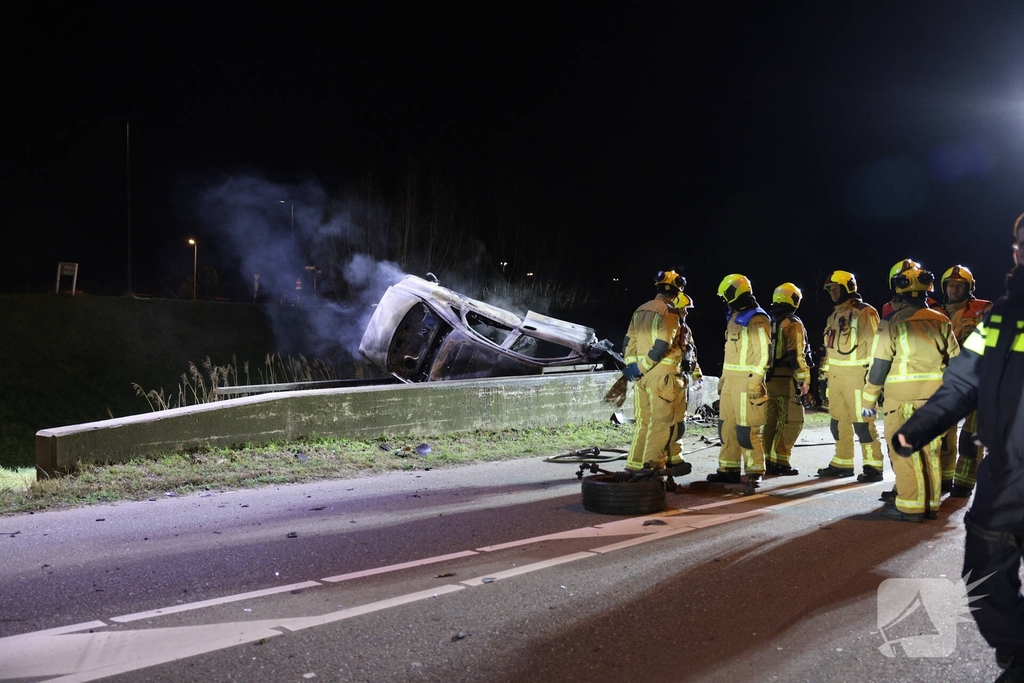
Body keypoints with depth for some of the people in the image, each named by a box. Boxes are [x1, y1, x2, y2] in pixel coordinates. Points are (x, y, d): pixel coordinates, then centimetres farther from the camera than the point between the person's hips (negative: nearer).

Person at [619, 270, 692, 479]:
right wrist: (641, 367, -14)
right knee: (662, 422, 0)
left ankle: (633, 466, 12)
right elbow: (661, 346, -19)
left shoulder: (641, 310, 14)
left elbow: (628, 341, 10)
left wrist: (631, 364, 4)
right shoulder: (669, 312, -10)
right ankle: (652, 466, -1)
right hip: (662, 374, -7)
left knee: (642, 421, 12)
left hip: (642, 374, 7)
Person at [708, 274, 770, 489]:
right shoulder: (735, 317, 18)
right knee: (727, 426, 9)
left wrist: (755, 382, -21)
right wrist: (724, 377, 22)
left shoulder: (756, 319, -12)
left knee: (746, 429, -9)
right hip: (731, 380, 10)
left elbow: (764, 353, -17)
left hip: (747, 382, -10)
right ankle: (729, 469, 15)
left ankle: (754, 470, 0)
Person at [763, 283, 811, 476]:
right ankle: (780, 462, -6)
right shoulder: (793, 324, -11)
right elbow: (796, 354, -17)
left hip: (769, 379, 8)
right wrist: (805, 379, -11)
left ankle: (770, 461, 16)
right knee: (792, 421, -3)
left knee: (771, 420, 12)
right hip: (786, 380, -8)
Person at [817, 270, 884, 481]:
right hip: (836, 375, 9)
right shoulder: (835, 315, 18)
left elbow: (874, 343, -13)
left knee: (862, 421, -8)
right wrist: (825, 369, 22)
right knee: (838, 421, 12)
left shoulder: (864, 312, -9)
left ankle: (873, 466, -1)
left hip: (856, 375, -9)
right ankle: (843, 463, 21)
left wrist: (872, 372, -16)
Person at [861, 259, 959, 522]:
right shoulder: (942, 322, 4)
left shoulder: (892, 323, -10)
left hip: (902, 398, -5)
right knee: (930, 450, 13)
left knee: (905, 451, 2)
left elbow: (879, 365, -8)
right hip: (934, 397, 5)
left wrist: (868, 399, 0)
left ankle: (911, 506, 4)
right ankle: (931, 503, 20)